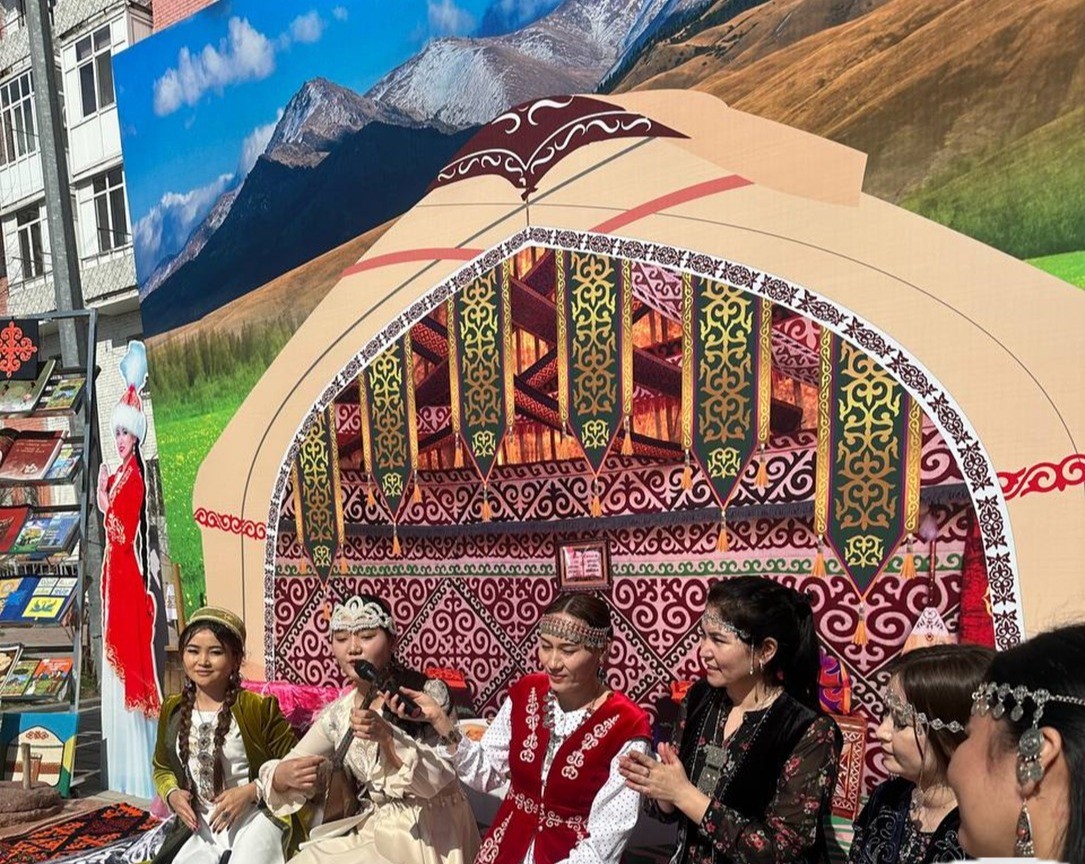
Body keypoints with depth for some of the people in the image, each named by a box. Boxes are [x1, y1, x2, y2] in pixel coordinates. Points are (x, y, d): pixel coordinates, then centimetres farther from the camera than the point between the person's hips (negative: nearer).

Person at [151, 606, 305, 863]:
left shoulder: (258, 707, -10)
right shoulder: (172, 710, 6)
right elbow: (162, 768, 20)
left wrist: (251, 791, -18)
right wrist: (172, 794, -1)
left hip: (256, 817, -5)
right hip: (200, 826, 5)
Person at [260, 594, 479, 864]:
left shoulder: (428, 693, -13)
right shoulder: (337, 715, 1)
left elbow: (437, 778, -17)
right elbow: (282, 771, 4)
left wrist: (387, 736, -32)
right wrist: (284, 774, -20)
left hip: (429, 833, -5)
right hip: (374, 830, 5)